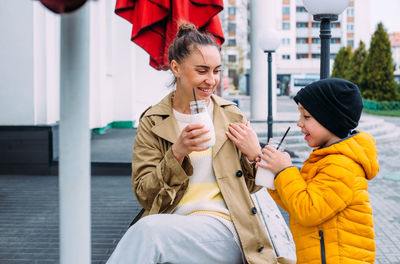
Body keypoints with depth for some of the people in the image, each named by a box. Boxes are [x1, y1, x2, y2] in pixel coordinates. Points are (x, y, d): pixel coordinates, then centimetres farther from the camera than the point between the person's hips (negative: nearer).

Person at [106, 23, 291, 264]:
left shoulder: (231, 116, 11)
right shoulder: (152, 123, 7)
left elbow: (250, 188, 19)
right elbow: (144, 193, 0)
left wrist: (254, 155, -2)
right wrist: (177, 153, -14)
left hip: (223, 228, 0)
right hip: (172, 227, 1)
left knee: (150, 229, -30)